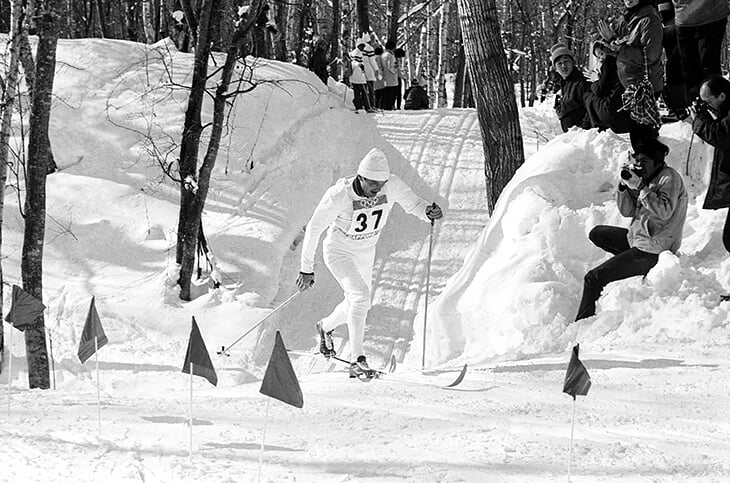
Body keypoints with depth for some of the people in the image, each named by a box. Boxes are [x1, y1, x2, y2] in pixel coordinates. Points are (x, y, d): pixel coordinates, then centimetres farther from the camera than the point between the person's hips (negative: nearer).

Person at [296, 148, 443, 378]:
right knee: (360, 294, -27)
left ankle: (325, 327, 53)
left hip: (366, 253, 6)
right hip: (339, 252, -6)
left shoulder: (392, 185, -24)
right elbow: (314, 228, -21)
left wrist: (428, 212, -32)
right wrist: (307, 269, -17)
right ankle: (357, 361, -26)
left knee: (358, 305, 20)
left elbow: (412, 204, -7)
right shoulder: (339, 195, -33)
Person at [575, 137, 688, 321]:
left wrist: (639, 187, -28)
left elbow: (664, 212, -30)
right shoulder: (646, 177, 10)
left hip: (651, 250, -10)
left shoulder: (670, 178, -15)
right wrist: (625, 185, -9)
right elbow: (627, 211, 8)